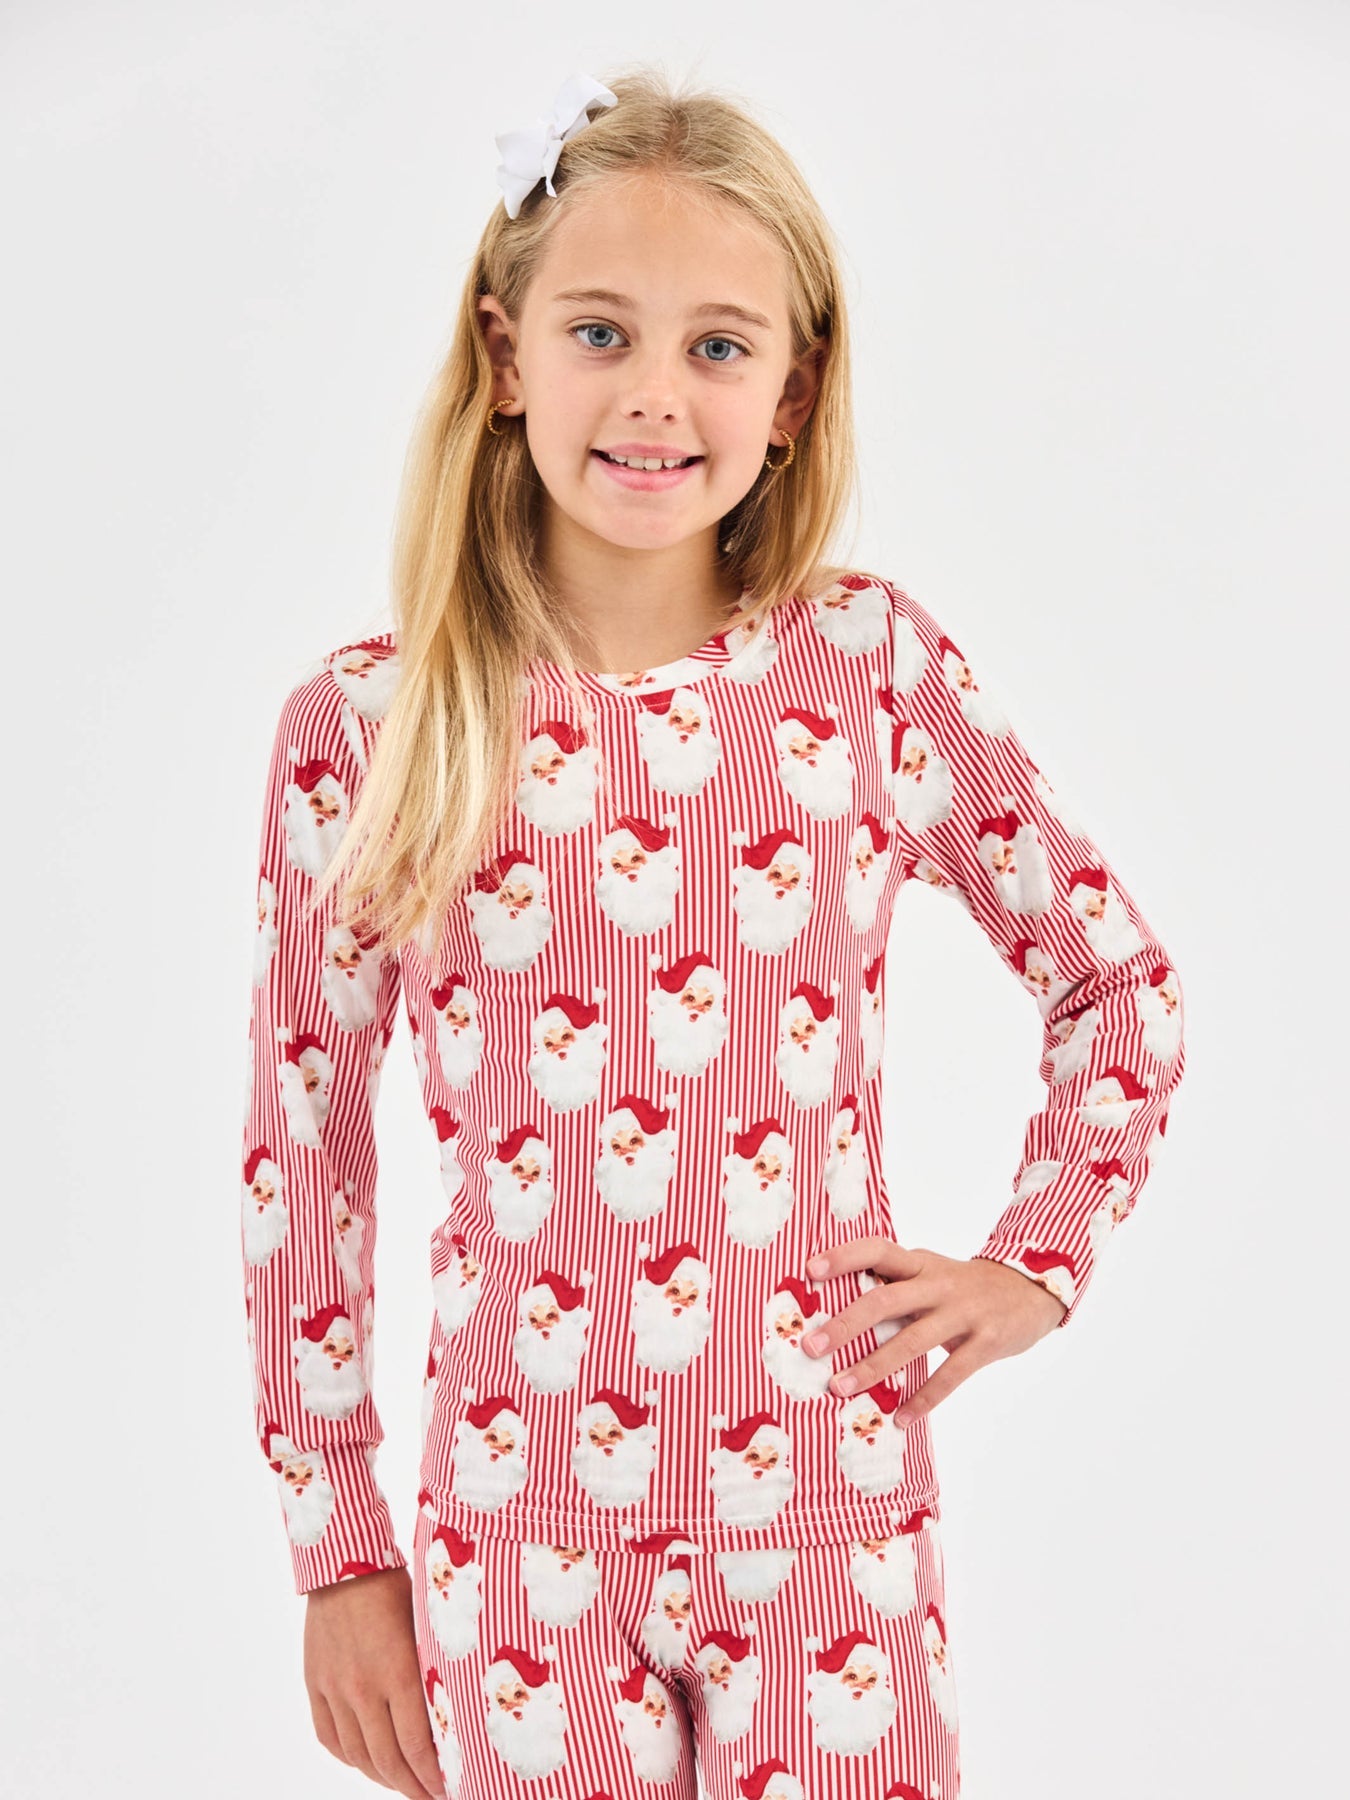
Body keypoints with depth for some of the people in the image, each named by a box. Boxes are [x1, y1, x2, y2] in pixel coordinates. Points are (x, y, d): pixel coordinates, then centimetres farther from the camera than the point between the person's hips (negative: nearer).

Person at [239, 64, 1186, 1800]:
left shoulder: (874, 663, -5)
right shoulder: (362, 725, -6)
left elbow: (1121, 986, 8)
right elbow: (300, 1151, 1)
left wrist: (1036, 1259, 1)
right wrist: (337, 1543, 4)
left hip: (831, 1519, 0)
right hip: (518, 1531, 0)